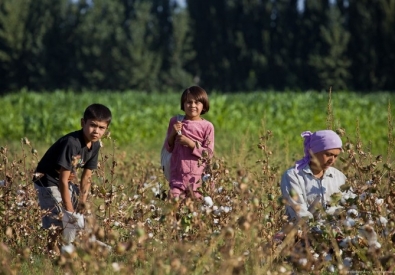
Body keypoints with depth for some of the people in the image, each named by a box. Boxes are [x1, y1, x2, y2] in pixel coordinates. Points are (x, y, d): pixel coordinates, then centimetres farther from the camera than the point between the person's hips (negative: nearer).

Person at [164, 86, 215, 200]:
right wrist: (173, 133, -7)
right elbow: (168, 148, 11)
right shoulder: (175, 121, 7)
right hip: (178, 175, 2)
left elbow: (209, 153, -5)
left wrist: (190, 143, -14)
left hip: (198, 177, -2)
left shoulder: (207, 126, -2)